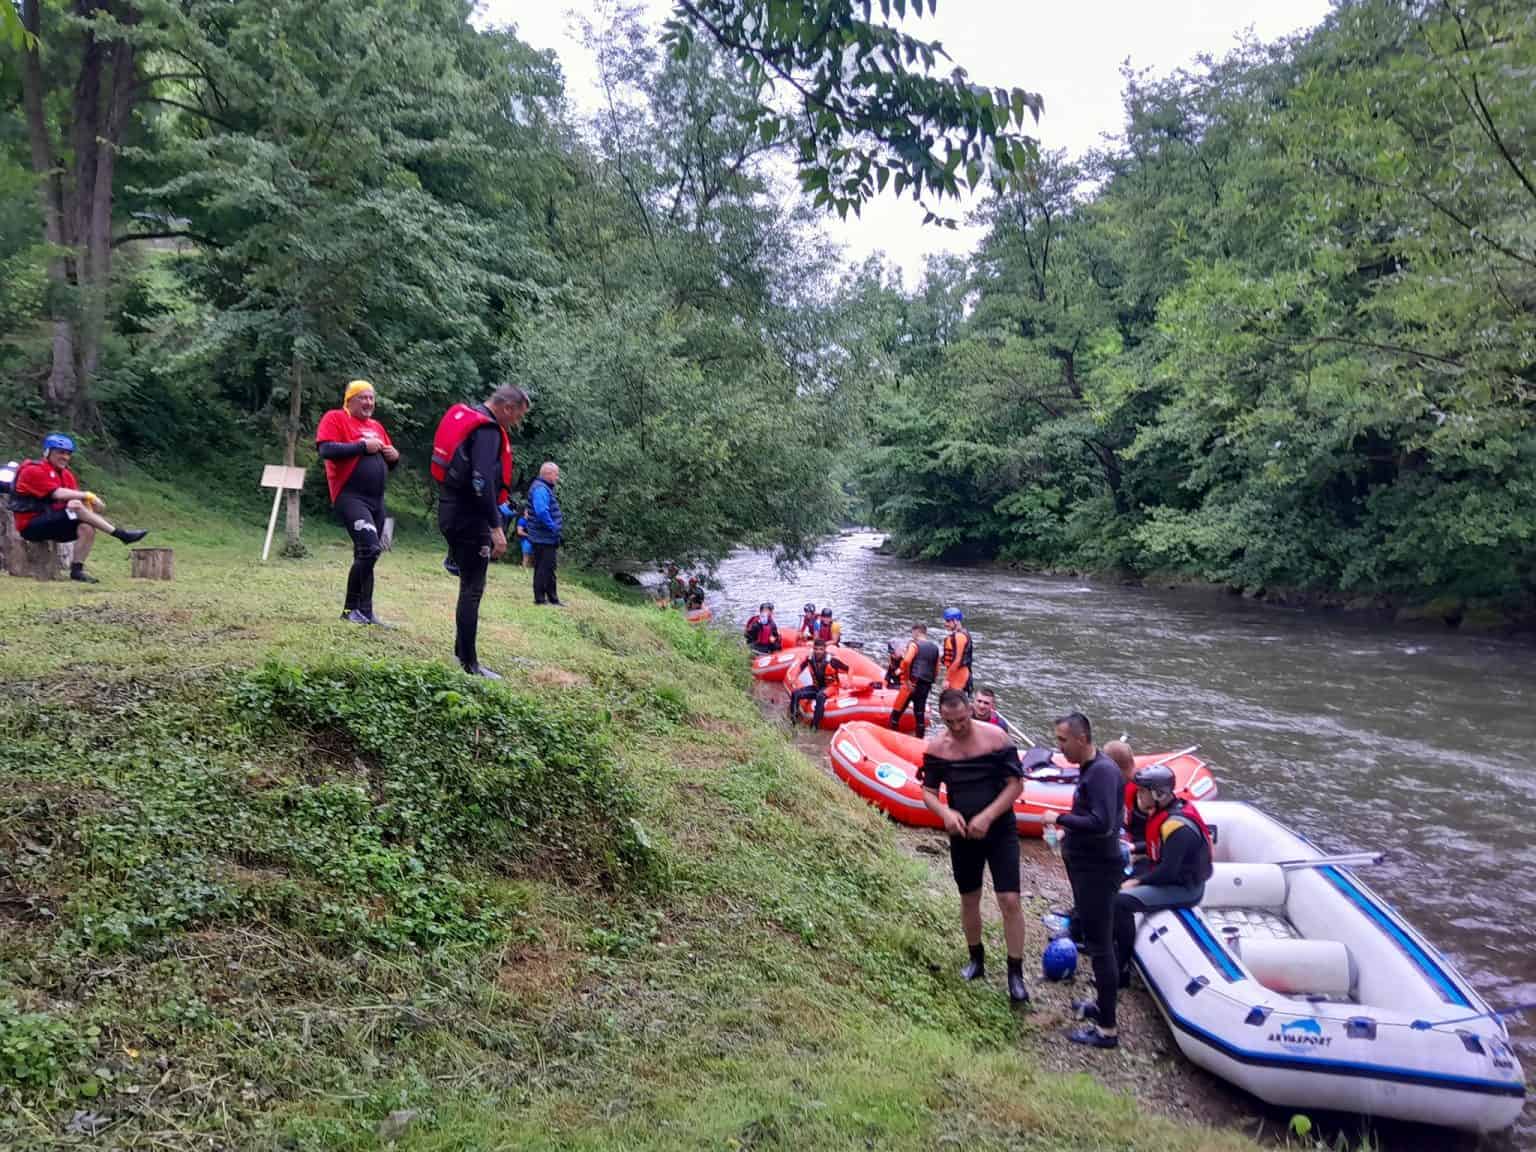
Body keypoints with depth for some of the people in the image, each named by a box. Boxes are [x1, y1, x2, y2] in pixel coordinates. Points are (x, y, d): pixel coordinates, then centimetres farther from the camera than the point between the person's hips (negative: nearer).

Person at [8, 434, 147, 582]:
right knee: (76, 506, -29)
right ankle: (121, 534, -32)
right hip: (31, 526, -7)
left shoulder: (66, 474, 14)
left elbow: (76, 495, 1)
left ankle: (76, 570, -18)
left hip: (54, 523, 7)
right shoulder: (33, 470, -10)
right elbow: (57, 493, -23)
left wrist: (91, 500, -22)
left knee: (87, 528, -21)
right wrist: (88, 495, -21)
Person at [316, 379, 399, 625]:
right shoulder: (335, 418, -1)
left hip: (376, 500, 8)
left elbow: (388, 463, 28)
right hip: (350, 497, -8)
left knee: (366, 553, 10)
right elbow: (325, 449, -16)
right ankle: (351, 608, -7)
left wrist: (394, 456, 5)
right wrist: (363, 446, -17)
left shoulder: (377, 426, 21)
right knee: (369, 548, -20)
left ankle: (364, 611, 16)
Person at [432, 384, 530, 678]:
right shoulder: (488, 430, -16)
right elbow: (483, 481, -26)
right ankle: (468, 664, -1)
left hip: (452, 511, 10)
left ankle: (461, 652, 22)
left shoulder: (465, 416, 15)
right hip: (469, 517, -10)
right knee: (472, 589, -5)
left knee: (469, 585, 17)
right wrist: (496, 527, -25)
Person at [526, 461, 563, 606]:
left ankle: (553, 599, 23)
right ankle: (540, 599, 1)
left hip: (548, 538, 11)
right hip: (544, 538, -11)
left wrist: (556, 528, 13)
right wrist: (553, 528, -21)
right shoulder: (540, 489, -17)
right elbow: (542, 512, -30)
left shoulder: (545, 488, 16)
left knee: (548, 568, 15)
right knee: (543, 568, -5)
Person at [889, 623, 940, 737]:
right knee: (920, 715, 12)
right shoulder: (935, 648, 14)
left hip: (913, 683, -7)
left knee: (896, 713, 0)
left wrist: (907, 680, -16)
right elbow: (936, 670, 18)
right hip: (926, 685, 7)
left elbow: (906, 661, -23)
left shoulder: (914, 645, -6)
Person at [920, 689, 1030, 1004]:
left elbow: (1016, 784, -11)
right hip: (962, 834, 3)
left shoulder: (995, 738, -13)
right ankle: (976, 960, 37)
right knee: (969, 899, 16)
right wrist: (945, 813, -21)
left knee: (1009, 900, -9)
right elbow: (928, 792, 1)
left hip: (1000, 830, -3)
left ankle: (1015, 973, 4)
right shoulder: (937, 747, -5)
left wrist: (987, 816, -21)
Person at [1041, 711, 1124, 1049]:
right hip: (1087, 865, 10)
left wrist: (1060, 819, -20)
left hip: (1097, 869, -10)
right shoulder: (1090, 768, 9)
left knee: (1100, 945, -3)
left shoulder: (1102, 771, -21)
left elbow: (1102, 823, -29)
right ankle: (1104, 1004, 35)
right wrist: (1069, 831, 8)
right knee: (1096, 940, 21)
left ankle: (1107, 1029, 4)